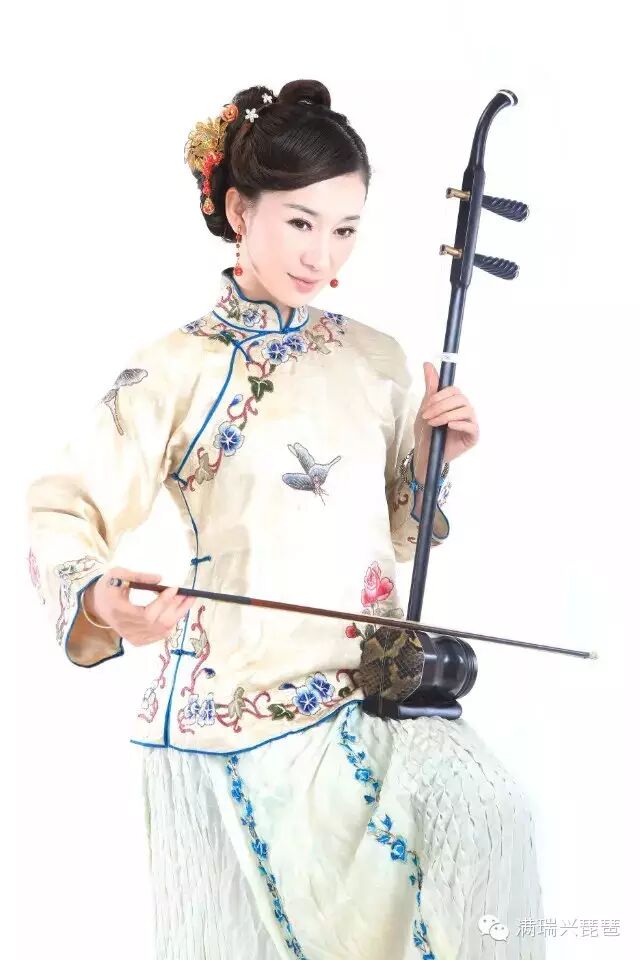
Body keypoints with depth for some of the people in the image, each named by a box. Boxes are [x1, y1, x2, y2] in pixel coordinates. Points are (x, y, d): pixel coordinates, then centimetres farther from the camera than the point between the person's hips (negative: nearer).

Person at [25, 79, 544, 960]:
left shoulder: (378, 361, 7)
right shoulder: (174, 372, -6)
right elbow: (63, 509, -11)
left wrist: (431, 464, -3)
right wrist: (101, 599, -31)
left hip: (368, 683, 3)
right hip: (225, 696, -3)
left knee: (491, 813, -22)